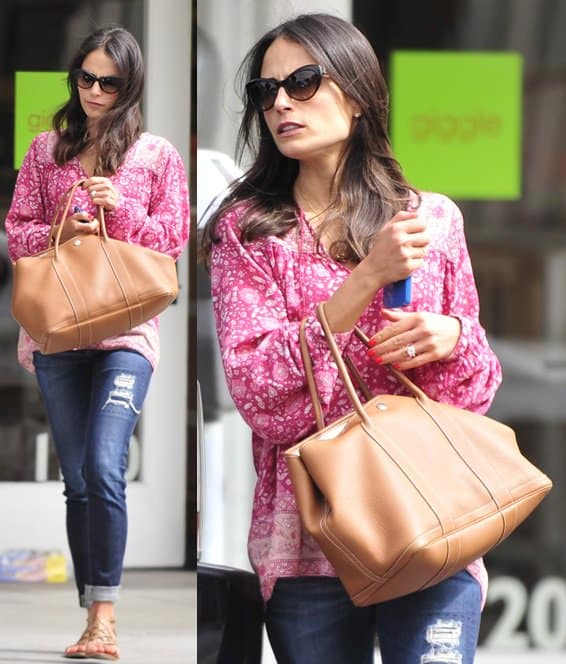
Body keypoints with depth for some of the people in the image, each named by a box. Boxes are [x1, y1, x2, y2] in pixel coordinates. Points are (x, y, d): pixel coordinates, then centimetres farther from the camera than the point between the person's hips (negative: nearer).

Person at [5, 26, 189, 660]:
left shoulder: (157, 155, 7)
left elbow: (174, 237, 5)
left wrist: (121, 210, -11)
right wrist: (58, 233, -10)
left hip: (126, 328, -3)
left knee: (104, 470, -18)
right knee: (77, 481, 5)